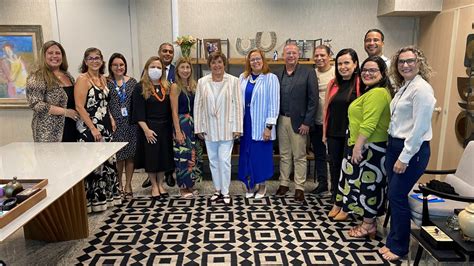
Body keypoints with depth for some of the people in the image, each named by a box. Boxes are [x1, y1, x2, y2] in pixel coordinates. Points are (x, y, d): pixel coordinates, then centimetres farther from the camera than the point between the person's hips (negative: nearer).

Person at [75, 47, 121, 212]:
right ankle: (93, 200, 11)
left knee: (107, 161, 12)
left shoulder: (102, 78, 12)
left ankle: (106, 196, 26)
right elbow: (79, 107, -16)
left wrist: (111, 118, 7)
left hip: (105, 126, 8)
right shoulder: (83, 78, -10)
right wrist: (93, 129, -19)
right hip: (90, 128, -7)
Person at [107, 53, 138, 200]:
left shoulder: (132, 81, 6)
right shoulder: (106, 83, 0)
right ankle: (119, 183, 23)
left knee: (130, 155, 5)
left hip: (130, 123, 2)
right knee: (118, 155, 3)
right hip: (115, 124, -2)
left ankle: (128, 185, 16)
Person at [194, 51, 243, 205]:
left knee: (224, 160, -4)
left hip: (227, 128, -3)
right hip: (209, 128, 3)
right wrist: (198, 127, 1)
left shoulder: (233, 81, -5)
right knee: (213, 160, 11)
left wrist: (237, 128, -7)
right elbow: (198, 105, 3)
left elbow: (238, 105, -5)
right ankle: (218, 190, 26)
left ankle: (225, 192, 12)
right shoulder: (202, 82, 2)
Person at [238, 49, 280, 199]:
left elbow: (274, 104, -9)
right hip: (246, 123, 4)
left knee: (261, 155, 6)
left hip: (261, 124, -4)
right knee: (247, 154, 9)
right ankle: (249, 185, 25)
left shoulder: (271, 78, -6)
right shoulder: (243, 77, 7)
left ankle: (262, 186, 24)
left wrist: (269, 126, -13)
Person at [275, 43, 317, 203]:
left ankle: (299, 188, 14)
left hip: (298, 121, -3)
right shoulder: (278, 75, 6)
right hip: (282, 120, 4)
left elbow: (313, 100, -7)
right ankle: (284, 184, 25)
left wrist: (307, 122, -11)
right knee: (284, 154, 13)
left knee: (299, 156, 4)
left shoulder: (308, 73, -4)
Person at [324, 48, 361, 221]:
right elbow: (326, 108, 10)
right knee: (334, 168, 12)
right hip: (334, 134, 5)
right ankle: (336, 203, 27)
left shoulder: (360, 84, -8)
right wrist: (325, 133, 10)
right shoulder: (333, 84, 8)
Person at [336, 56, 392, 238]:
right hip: (367, 146, 11)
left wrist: (358, 146, -23)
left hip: (369, 148, -11)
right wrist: (357, 145, 21)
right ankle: (370, 222, 26)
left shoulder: (377, 93, -18)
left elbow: (369, 124, -25)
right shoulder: (373, 91, 17)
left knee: (367, 184, 0)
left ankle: (368, 225, 13)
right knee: (368, 184, 15)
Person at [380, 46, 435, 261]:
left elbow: (419, 128, -19)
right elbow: (398, 122, 11)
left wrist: (404, 158, -17)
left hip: (412, 150, -8)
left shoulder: (421, 88, -15)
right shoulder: (403, 87, 13)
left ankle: (399, 247, 16)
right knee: (393, 196, 12)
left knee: (397, 197, -2)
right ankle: (393, 241, 27)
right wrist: (395, 152, 8)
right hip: (394, 146, 8)